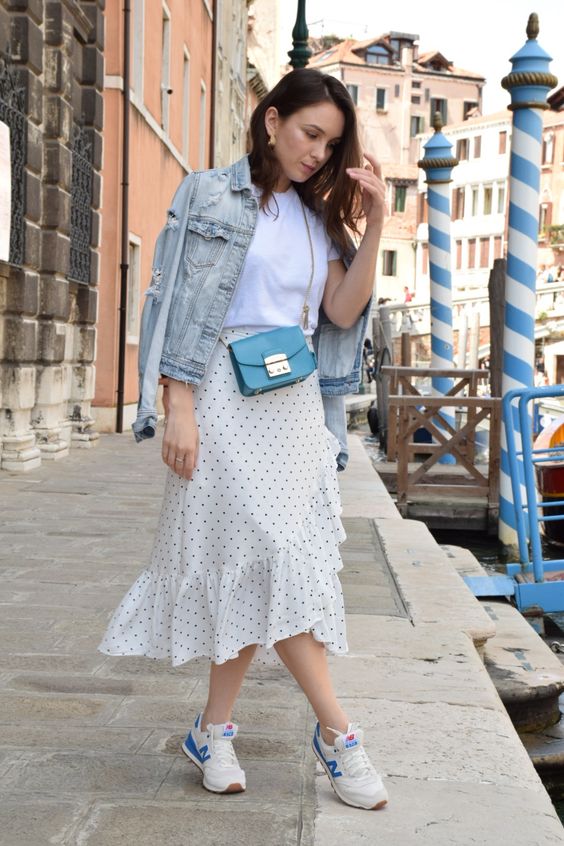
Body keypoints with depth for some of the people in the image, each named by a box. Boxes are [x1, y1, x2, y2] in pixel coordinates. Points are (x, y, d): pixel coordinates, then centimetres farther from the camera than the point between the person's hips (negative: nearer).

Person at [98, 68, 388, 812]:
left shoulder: (318, 217, 16)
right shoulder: (211, 195, 1)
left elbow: (343, 312, 5)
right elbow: (186, 307, -6)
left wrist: (373, 224, -3)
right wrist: (179, 410, -14)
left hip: (296, 402, 6)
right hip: (227, 395, -6)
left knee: (250, 570, 4)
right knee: (275, 556, -10)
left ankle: (213, 730, 15)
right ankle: (337, 732, -3)